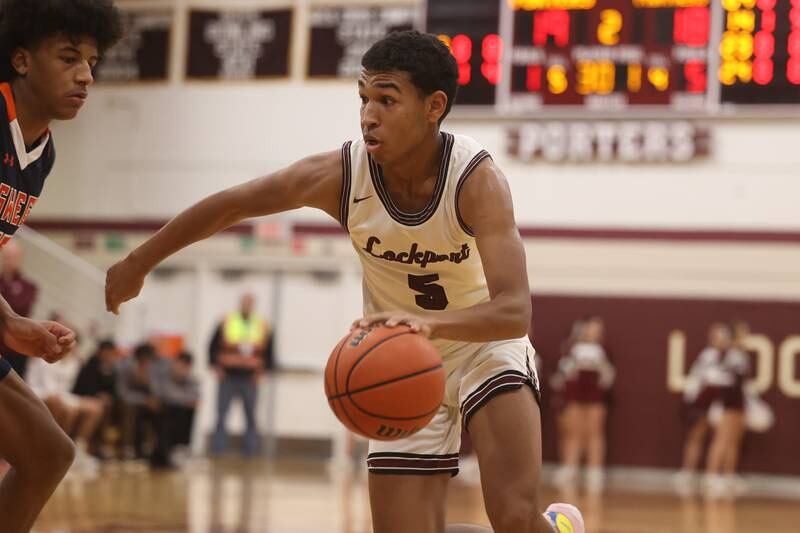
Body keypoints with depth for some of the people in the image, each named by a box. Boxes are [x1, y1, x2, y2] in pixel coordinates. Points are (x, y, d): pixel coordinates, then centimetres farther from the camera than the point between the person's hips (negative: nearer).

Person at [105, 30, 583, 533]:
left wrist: (429, 322, -58)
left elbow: (516, 312, -40)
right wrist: (138, 264, 5)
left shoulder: (477, 179, -28)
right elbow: (229, 205, -4)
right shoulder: (340, 175, -20)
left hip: (487, 346, -3)